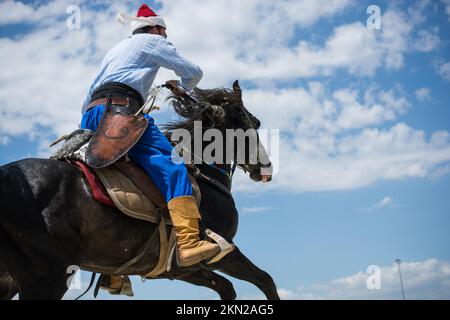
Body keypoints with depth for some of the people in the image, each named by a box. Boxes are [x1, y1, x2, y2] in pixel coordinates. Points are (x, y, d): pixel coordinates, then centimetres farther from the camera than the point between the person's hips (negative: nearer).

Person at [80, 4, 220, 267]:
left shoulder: (115, 50, 38)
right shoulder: (153, 41, 17)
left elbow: (87, 99, 36)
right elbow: (193, 72, 15)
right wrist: (182, 89, 34)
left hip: (90, 115, 9)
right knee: (172, 167, -20)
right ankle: (188, 244, -39)